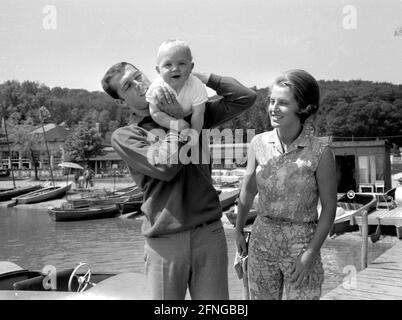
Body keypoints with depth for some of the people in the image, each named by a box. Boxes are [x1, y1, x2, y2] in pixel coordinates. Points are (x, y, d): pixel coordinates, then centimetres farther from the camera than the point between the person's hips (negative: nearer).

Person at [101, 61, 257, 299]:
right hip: (164, 241, -2)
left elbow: (245, 98, 9)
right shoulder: (124, 136, 4)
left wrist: (197, 77, 8)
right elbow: (165, 166, -12)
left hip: (209, 234, 2)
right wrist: (178, 120, -3)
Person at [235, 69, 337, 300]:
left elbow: (329, 208, -8)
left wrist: (310, 254, -11)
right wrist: (239, 231, 15)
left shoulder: (320, 152, -13)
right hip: (262, 240, 4)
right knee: (259, 296, 13)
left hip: (302, 243, -3)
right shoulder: (259, 143, -2)